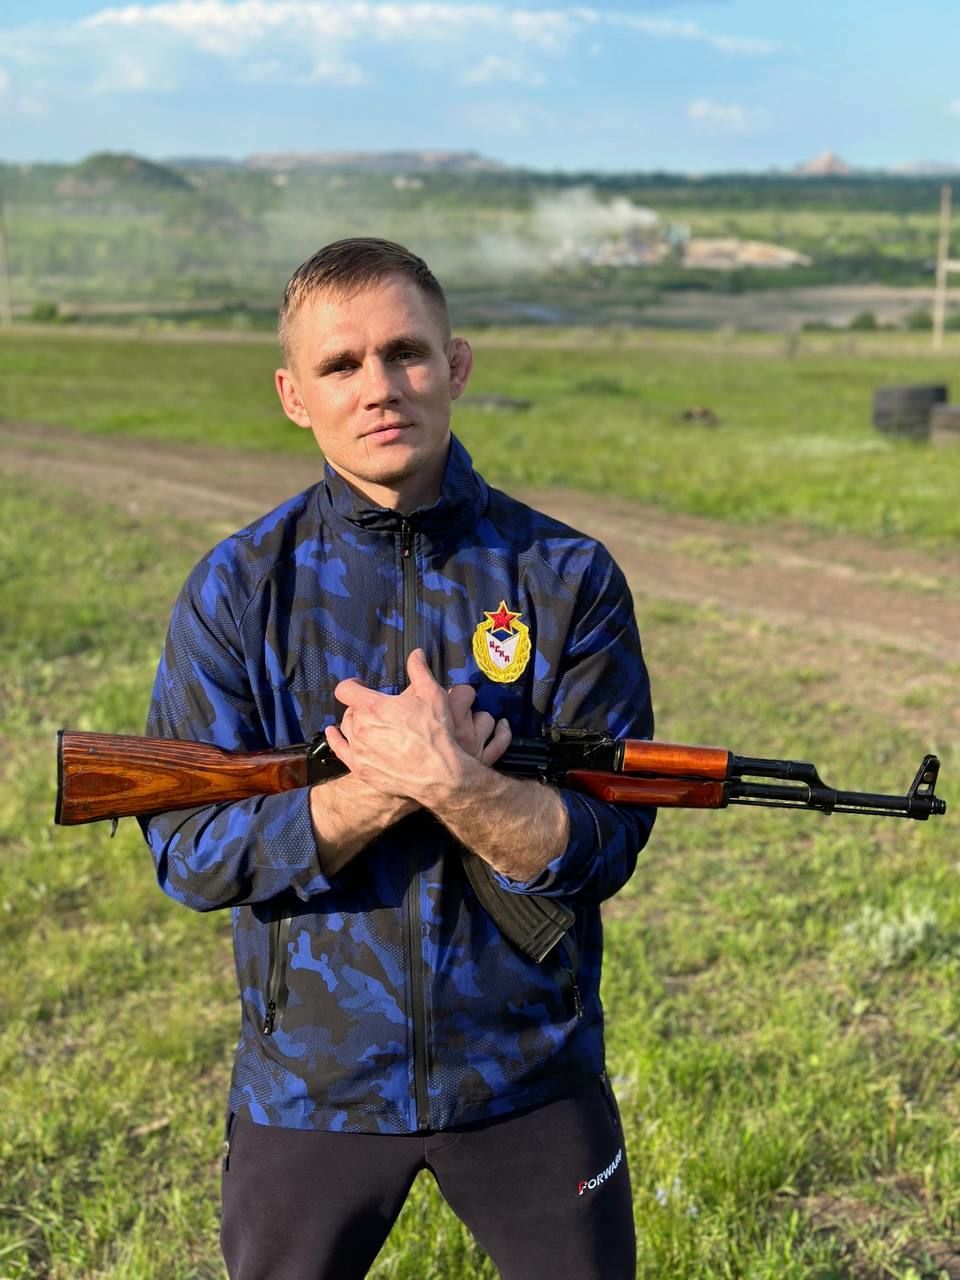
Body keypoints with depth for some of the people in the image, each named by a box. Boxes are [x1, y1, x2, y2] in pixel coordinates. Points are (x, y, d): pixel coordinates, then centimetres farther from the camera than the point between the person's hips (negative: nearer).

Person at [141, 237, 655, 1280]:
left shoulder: (568, 579, -8)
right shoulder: (236, 589, -7)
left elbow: (603, 847, -11)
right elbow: (188, 852, -11)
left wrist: (449, 780, -27)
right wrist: (389, 784, -22)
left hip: (531, 1079, 0)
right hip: (308, 1085, 0)